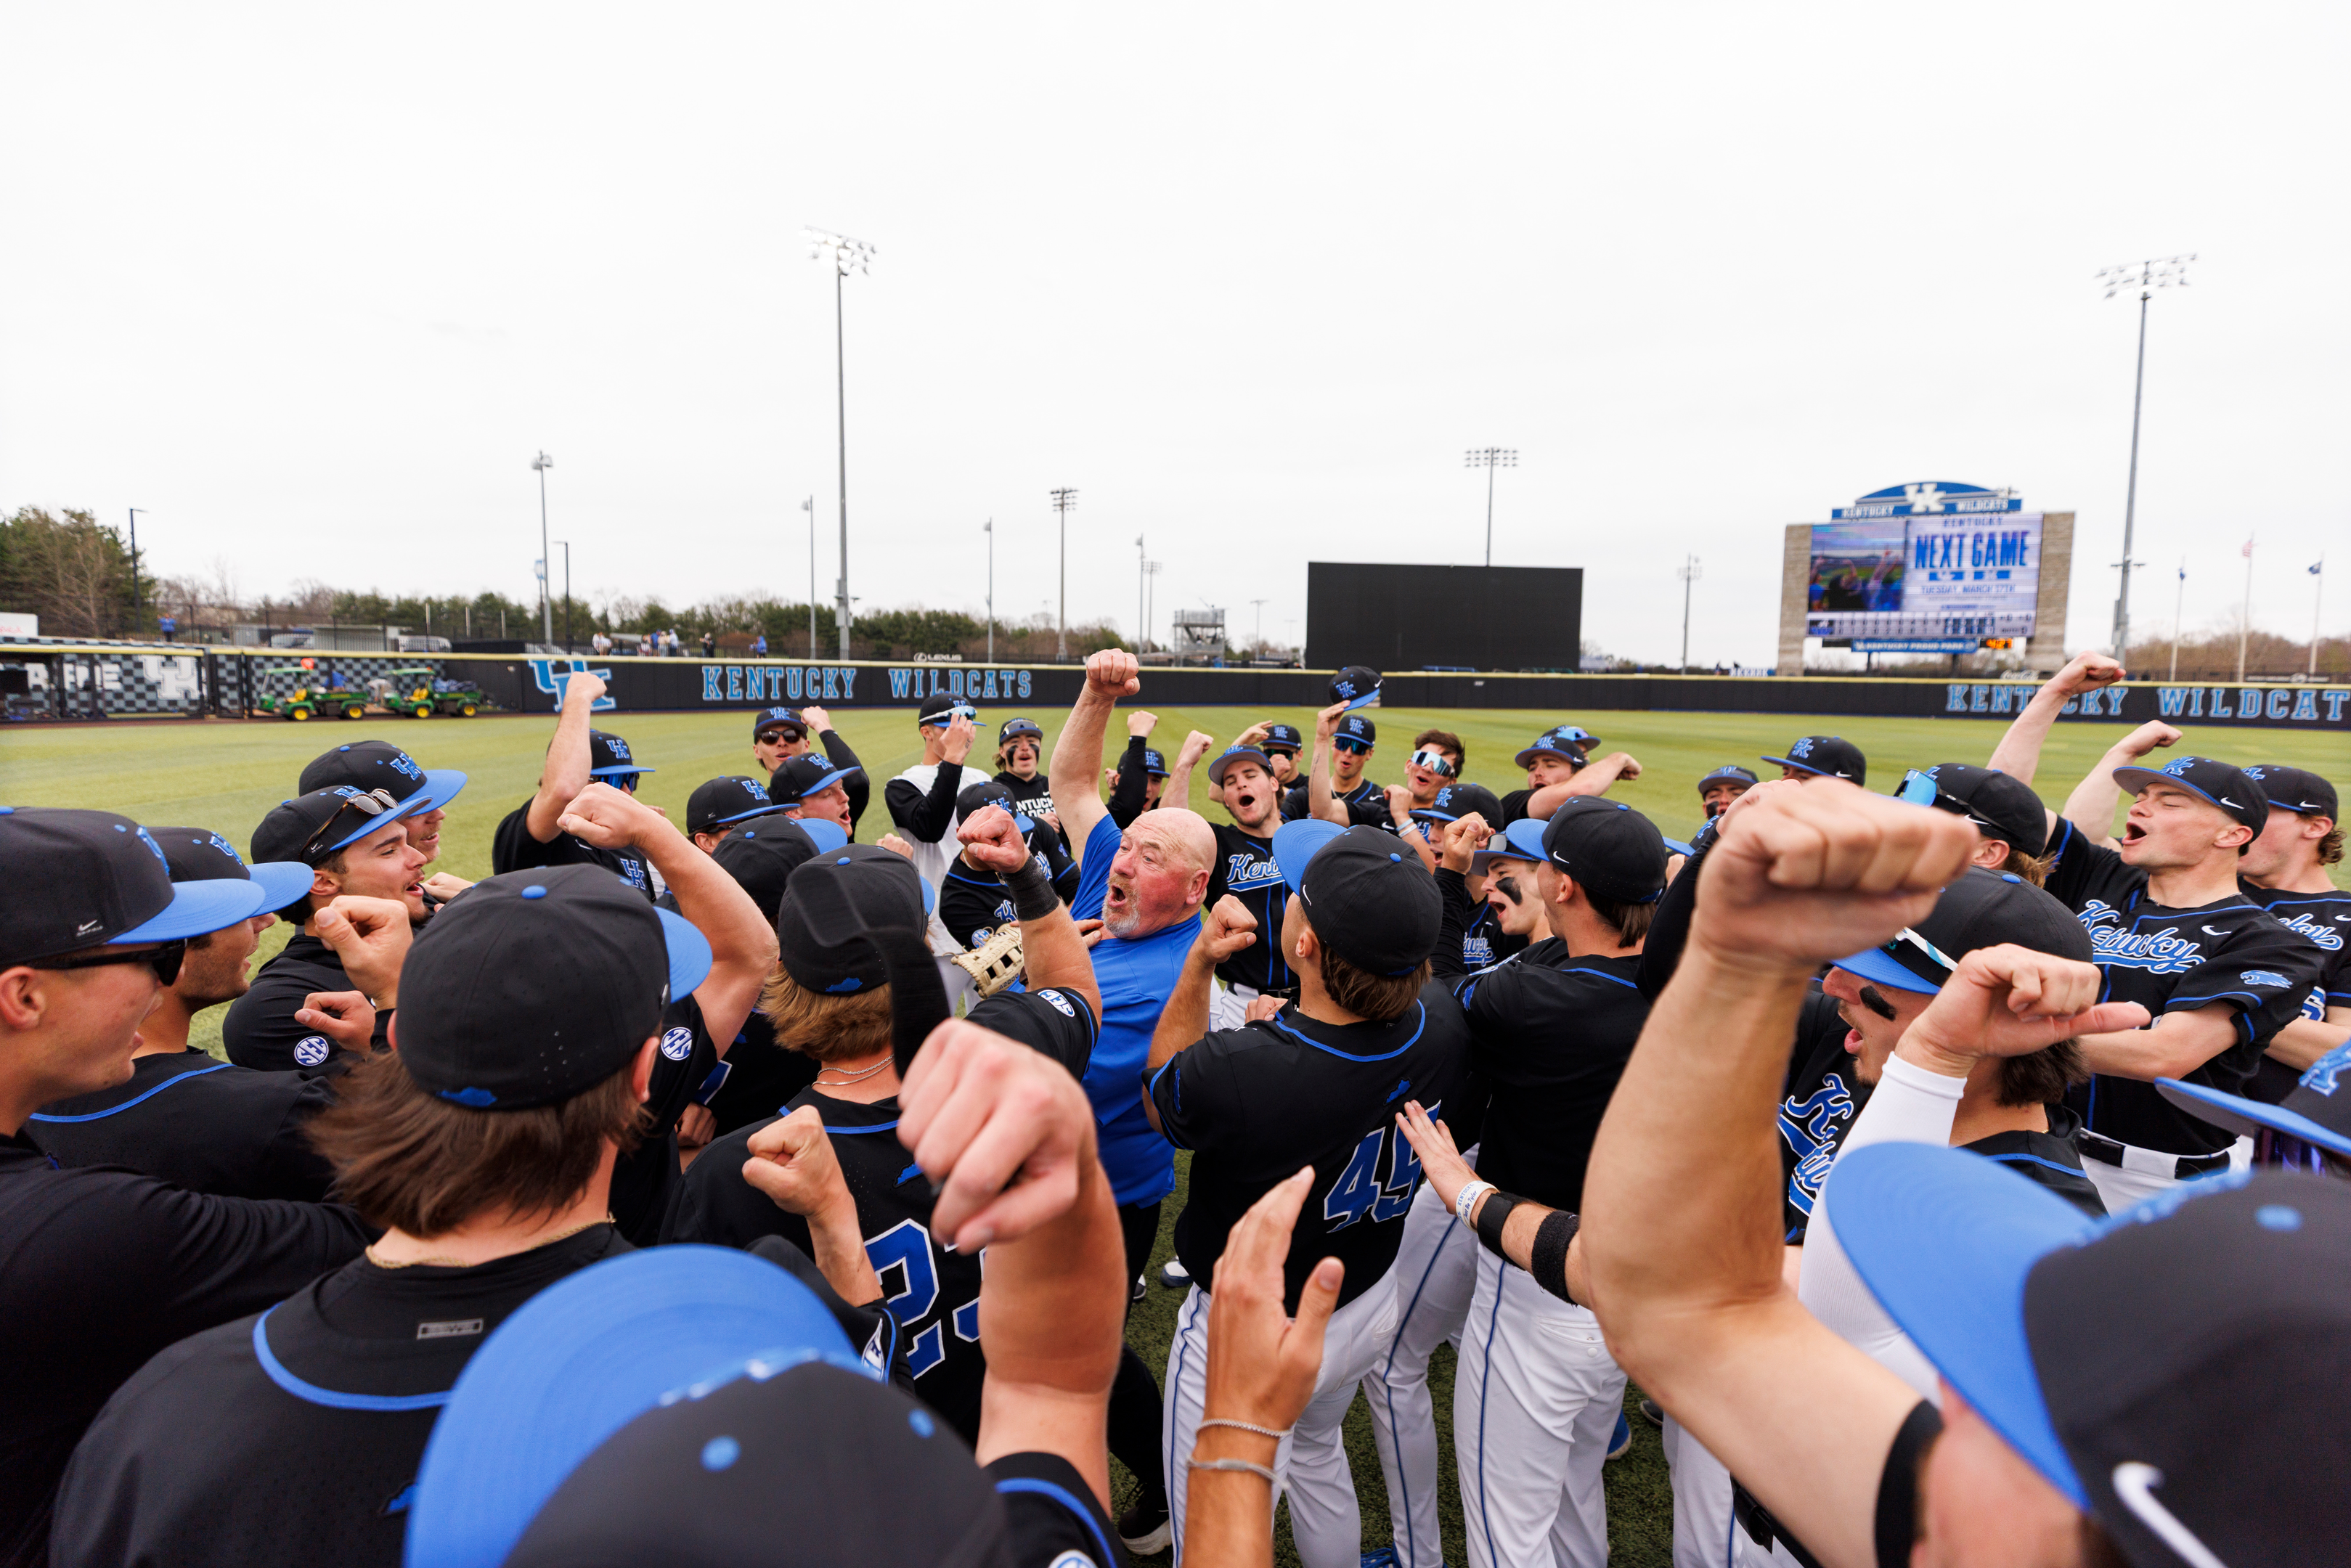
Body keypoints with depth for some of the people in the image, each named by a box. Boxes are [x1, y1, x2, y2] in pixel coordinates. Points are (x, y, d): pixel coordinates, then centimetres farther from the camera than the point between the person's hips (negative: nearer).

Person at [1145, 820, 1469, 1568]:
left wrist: (1197, 965, -18)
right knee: (1316, 1453, 35)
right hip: (1373, 1304, 6)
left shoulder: (1231, 1072, -38)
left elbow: (1160, 1099, -12)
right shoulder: (1443, 1023, -23)